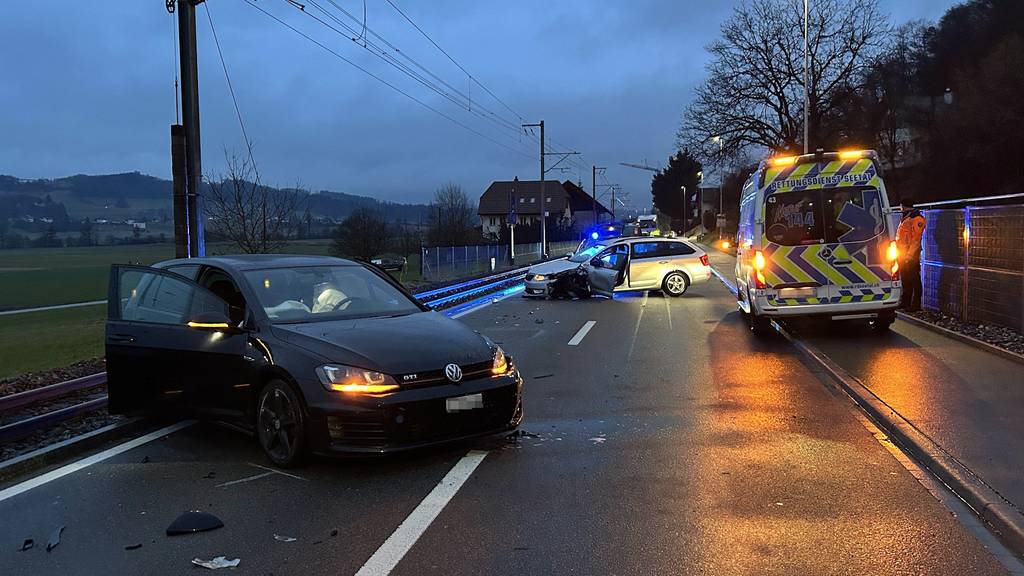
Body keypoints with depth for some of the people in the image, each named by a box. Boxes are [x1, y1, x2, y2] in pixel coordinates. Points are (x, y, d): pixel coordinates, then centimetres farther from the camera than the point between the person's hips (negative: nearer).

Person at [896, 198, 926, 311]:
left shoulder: (917, 219, -12)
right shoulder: (905, 219, 18)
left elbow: (916, 239, -18)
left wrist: (909, 255, -22)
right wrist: (898, 251, 19)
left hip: (911, 255, -9)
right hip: (902, 254, 9)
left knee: (914, 280, -5)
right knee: (905, 279, 15)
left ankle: (916, 304, -3)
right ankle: (905, 302, 23)